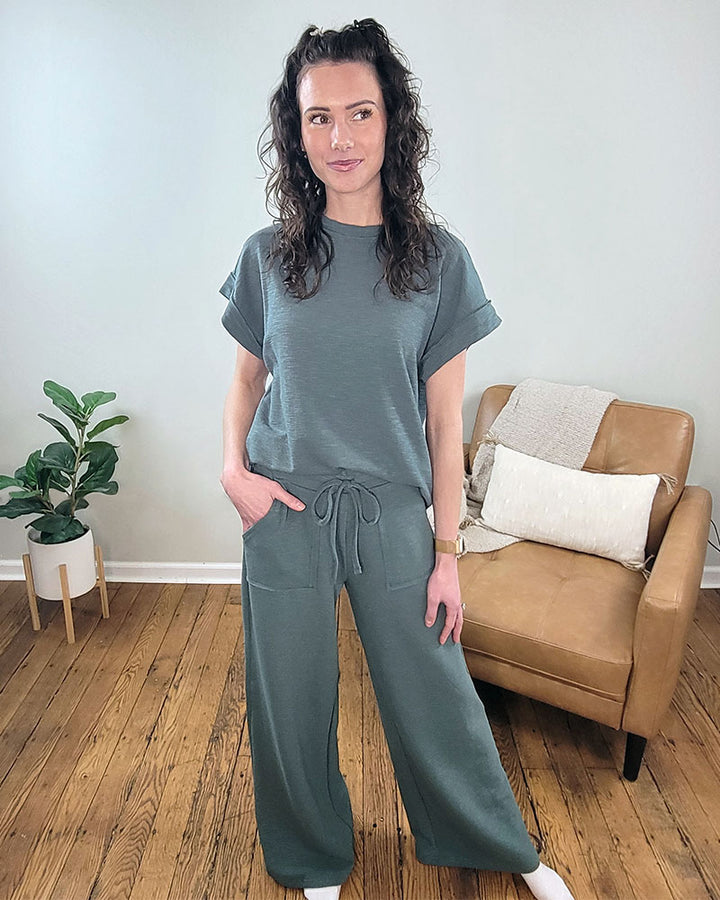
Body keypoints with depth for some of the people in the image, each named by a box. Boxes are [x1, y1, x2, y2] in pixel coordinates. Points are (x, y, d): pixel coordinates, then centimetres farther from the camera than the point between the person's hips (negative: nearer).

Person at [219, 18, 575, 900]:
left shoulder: (438, 259, -4)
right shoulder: (267, 256, -1)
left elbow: (444, 419, -3)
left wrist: (447, 553, -2)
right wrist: (233, 469, -7)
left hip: (392, 514, -1)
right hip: (285, 515, 2)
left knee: (433, 695, 13)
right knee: (292, 702, 15)